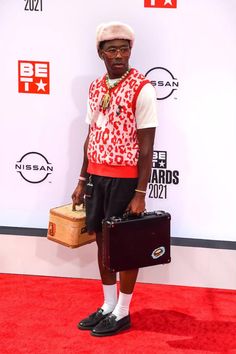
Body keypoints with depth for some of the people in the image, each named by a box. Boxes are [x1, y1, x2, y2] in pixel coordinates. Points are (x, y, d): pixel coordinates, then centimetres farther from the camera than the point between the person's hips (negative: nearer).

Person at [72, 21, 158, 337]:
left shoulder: (142, 89, -12)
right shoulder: (95, 88, 8)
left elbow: (146, 146, -13)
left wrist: (140, 193, -16)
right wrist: (82, 180, 13)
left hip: (125, 178, -6)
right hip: (97, 176, 7)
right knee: (103, 240, 14)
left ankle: (122, 313, 18)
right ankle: (108, 306, 29)